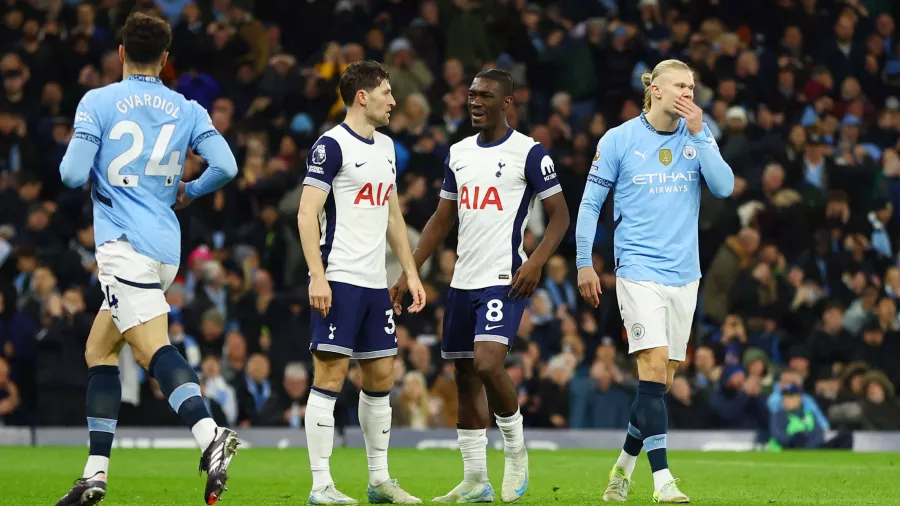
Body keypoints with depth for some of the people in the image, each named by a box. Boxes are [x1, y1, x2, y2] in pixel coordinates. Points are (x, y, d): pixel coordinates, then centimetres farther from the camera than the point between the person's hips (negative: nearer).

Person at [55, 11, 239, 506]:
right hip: (166, 247, 6)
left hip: (124, 244, -6)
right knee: (99, 351, 16)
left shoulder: (97, 102, -2)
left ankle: (209, 434, -42)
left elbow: (72, 174, -8)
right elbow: (226, 166, -1)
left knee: (153, 348, -18)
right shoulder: (187, 109, 9)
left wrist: (72, 162, 16)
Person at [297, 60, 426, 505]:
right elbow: (307, 213, -13)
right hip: (339, 280, -8)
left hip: (375, 282, 8)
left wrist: (411, 272, 18)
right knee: (330, 374, -8)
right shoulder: (331, 146, -9)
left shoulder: (385, 147, 16)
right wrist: (317, 276, -20)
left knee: (381, 376, 10)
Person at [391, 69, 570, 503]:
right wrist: (408, 274, 13)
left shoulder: (528, 152, -4)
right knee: (466, 377, 8)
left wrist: (536, 261, -19)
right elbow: (441, 221, 19)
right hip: (462, 282, 7)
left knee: (487, 364, -22)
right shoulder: (459, 154, 14)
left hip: (504, 280, -7)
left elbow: (559, 215, -4)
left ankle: (516, 451, 0)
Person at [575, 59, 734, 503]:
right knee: (654, 364, -18)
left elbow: (724, 187, -6)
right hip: (639, 269, -4)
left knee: (662, 380, 7)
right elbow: (590, 203, 3)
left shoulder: (697, 135, 7)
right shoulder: (619, 140, -1)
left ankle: (625, 463, 25)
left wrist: (698, 135, -12)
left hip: (684, 274, 4)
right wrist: (584, 264, -1)